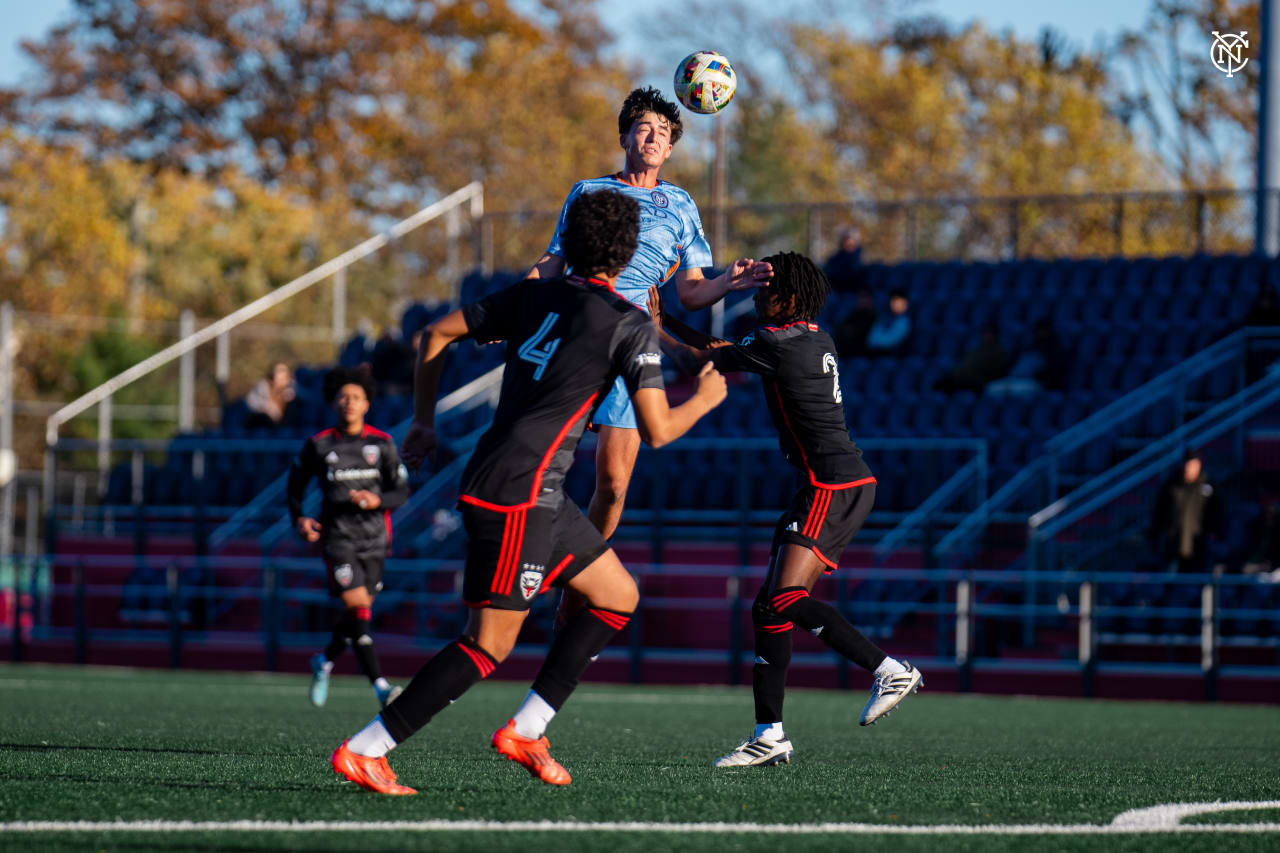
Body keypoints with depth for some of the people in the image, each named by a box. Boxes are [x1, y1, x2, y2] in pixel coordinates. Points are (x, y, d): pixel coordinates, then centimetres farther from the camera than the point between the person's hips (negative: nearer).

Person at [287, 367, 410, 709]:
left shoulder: (382, 443, 2)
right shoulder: (319, 445, 0)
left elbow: (401, 491, 3)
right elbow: (296, 482, 14)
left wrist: (378, 501, -17)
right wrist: (299, 518, 0)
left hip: (373, 538, 3)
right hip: (337, 536, -3)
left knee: (356, 614, 10)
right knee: (358, 609, -17)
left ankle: (325, 661, 40)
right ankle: (379, 685, -22)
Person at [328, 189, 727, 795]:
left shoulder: (532, 296, 12)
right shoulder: (630, 325, -8)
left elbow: (436, 334, 15)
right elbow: (657, 431, -9)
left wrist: (423, 421, 24)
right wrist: (705, 399, 10)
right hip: (518, 494, -9)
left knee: (617, 596, 16)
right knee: (490, 644, -8)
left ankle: (525, 730, 13)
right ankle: (363, 750, -10)